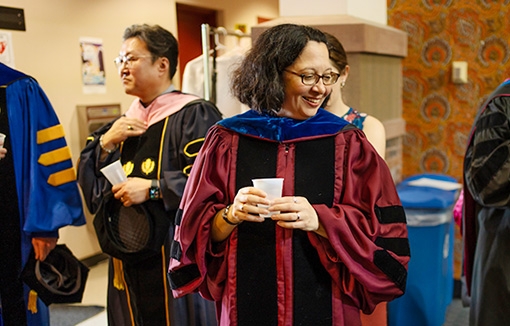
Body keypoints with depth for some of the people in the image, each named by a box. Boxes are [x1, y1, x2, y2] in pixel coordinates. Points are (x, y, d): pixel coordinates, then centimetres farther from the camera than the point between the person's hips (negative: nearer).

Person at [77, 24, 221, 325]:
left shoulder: (195, 115, -10)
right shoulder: (125, 124, 13)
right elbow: (88, 181, 12)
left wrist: (153, 188, -21)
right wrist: (106, 143, -4)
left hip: (177, 253, -7)